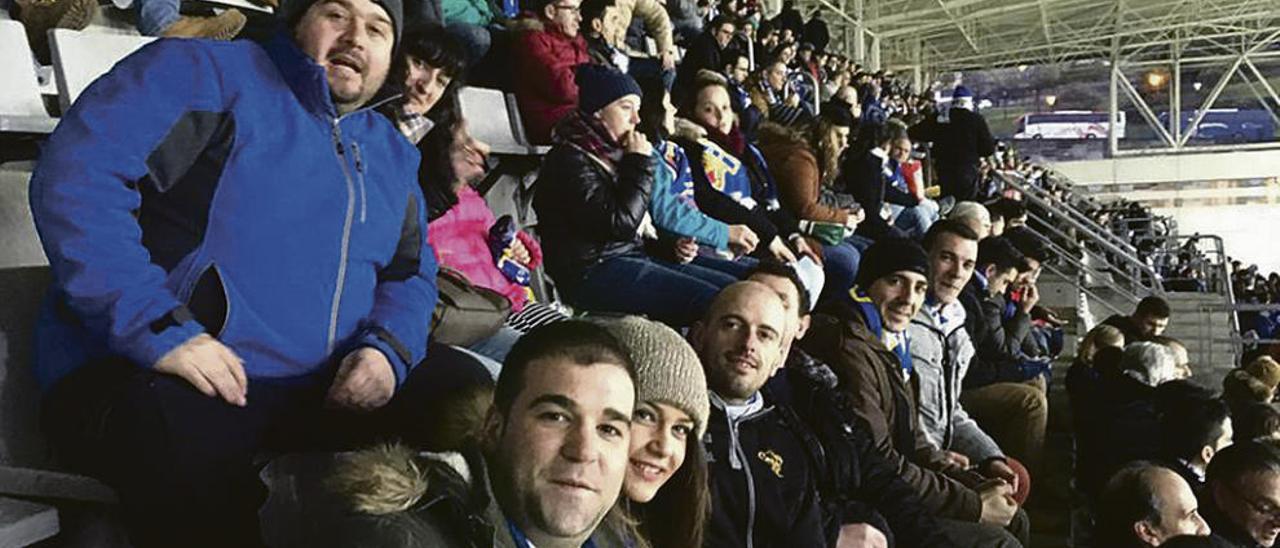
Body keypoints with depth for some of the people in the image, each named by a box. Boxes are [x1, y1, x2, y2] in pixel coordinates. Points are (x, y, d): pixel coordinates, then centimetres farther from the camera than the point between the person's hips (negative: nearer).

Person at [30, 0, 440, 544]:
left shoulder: (390, 153, 19)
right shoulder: (201, 73, -2)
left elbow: (412, 272, 21)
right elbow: (74, 177, -14)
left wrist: (388, 350, -3)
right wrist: (156, 328, -25)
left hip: (316, 394, 6)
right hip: (156, 379, -6)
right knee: (190, 447, -39)